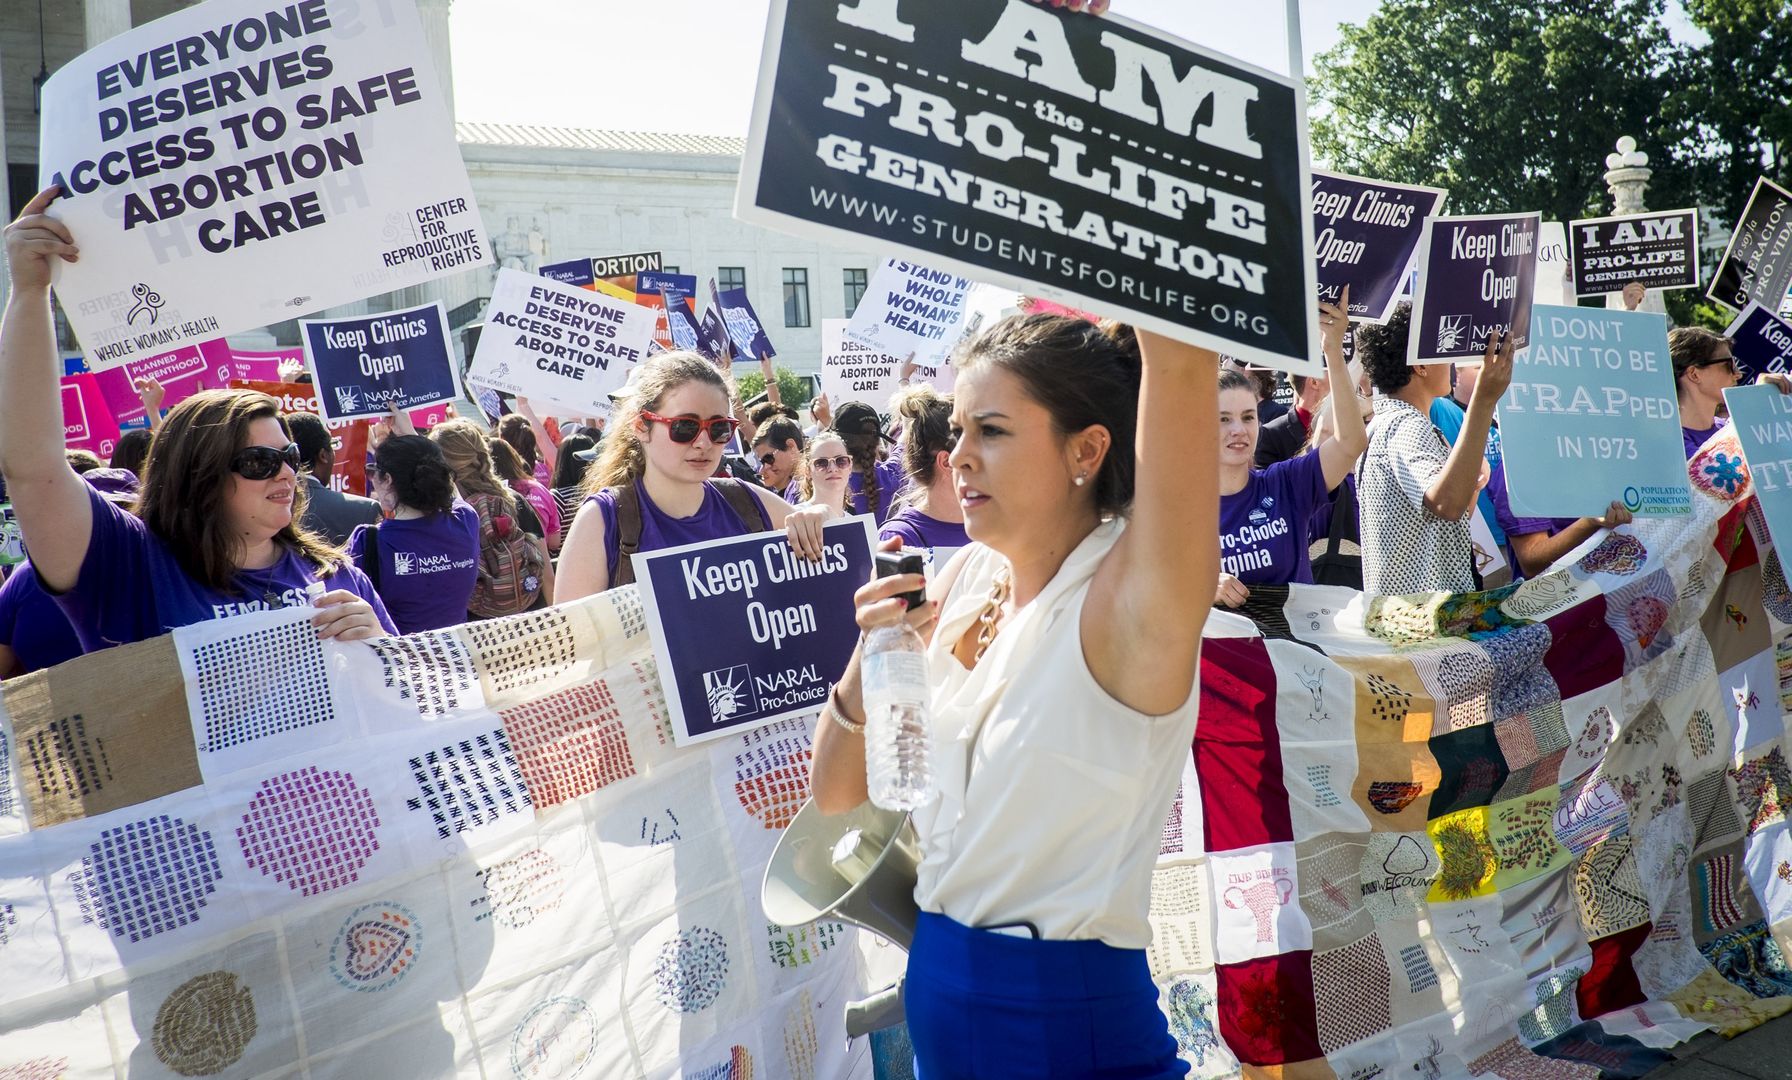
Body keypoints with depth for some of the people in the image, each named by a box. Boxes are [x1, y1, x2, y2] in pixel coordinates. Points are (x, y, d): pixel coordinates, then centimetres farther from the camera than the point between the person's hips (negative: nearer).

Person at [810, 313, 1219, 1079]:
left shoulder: (1130, 604, -20)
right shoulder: (965, 580, 1)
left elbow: (1179, 360, -35)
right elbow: (836, 792, 4)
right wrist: (871, 662, -13)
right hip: (935, 989, 6)